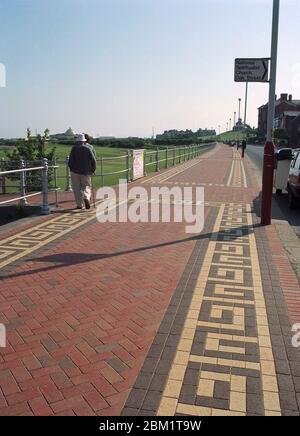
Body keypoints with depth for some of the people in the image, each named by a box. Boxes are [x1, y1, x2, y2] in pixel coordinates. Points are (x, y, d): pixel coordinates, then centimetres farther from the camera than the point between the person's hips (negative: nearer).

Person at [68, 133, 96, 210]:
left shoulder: (74, 148, -1)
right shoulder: (88, 148, 0)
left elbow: (70, 161, -4)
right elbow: (93, 160, -3)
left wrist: (71, 168, 12)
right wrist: (93, 170, 7)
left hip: (75, 171, 0)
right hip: (86, 171, 0)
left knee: (77, 188, 7)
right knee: (86, 186, 7)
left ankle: (79, 204, 6)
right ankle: (86, 198, -21)